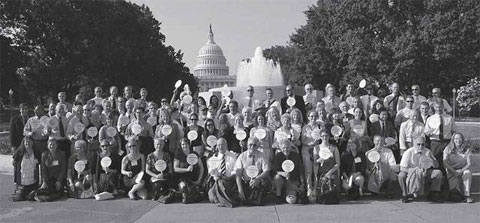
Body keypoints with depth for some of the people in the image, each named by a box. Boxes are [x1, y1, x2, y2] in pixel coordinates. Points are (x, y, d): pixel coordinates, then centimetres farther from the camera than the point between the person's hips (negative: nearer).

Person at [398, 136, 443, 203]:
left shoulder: (427, 152, 0)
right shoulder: (408, 153, -12)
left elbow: (436, 165, -2)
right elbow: (402, 168, -19)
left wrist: (430, 158, -22)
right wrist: (416, 170, -31)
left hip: (424, 175, 4)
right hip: (411, 176, -3)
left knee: (438, 173, -16)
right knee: (401, 175, -33)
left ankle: (433, 194, -2)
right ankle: (405, 194, -9)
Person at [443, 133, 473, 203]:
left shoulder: (467, 150, 5)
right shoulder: (448, 149, 3)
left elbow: (469, 164, -2)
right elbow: (445, 163, -5)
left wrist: (461, 171, -22)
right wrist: (454, 171, -19)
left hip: (463, 169, 0)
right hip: (451, 171, 0)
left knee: (468, 172, -33)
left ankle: (467, 195, -38)